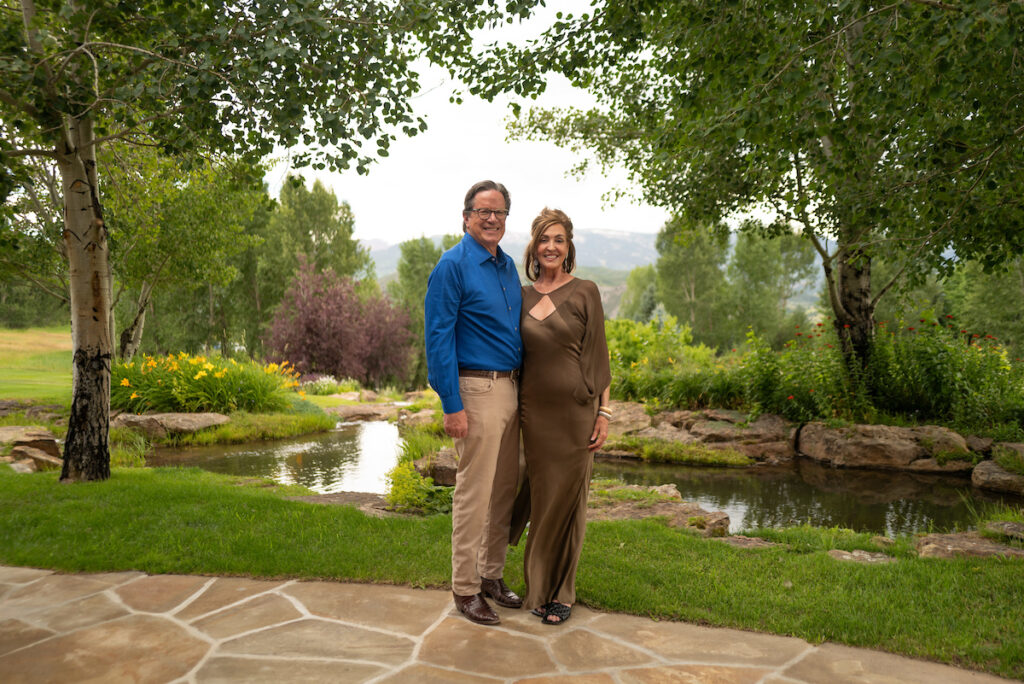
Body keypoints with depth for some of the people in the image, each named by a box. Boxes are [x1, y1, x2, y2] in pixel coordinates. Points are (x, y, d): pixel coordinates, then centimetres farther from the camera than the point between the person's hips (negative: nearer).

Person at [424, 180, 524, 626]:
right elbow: (439, 338, -13)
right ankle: (465, 589, 12)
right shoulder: (452, 266, -9)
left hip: (511, 390, 8)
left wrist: (523, 389, 15)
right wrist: (452, 405, -18)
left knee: (506, 489, 13)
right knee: (474, 493, -2)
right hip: (477, 391, -8)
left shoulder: (508, 266, 14)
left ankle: (492, 575, 27)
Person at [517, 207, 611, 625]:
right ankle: (538, 587, 24)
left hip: (576, 408, -3)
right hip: (534, 410, 3)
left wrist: (604, 412, -6)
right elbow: (519, 355, 13)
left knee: (567, 500, 4)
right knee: (540, 497, 9)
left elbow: (598, 356, -2)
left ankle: (562, 592, 19)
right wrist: (515, 408, 8)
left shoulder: (584, 293, -1)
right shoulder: (523, 296, 9)